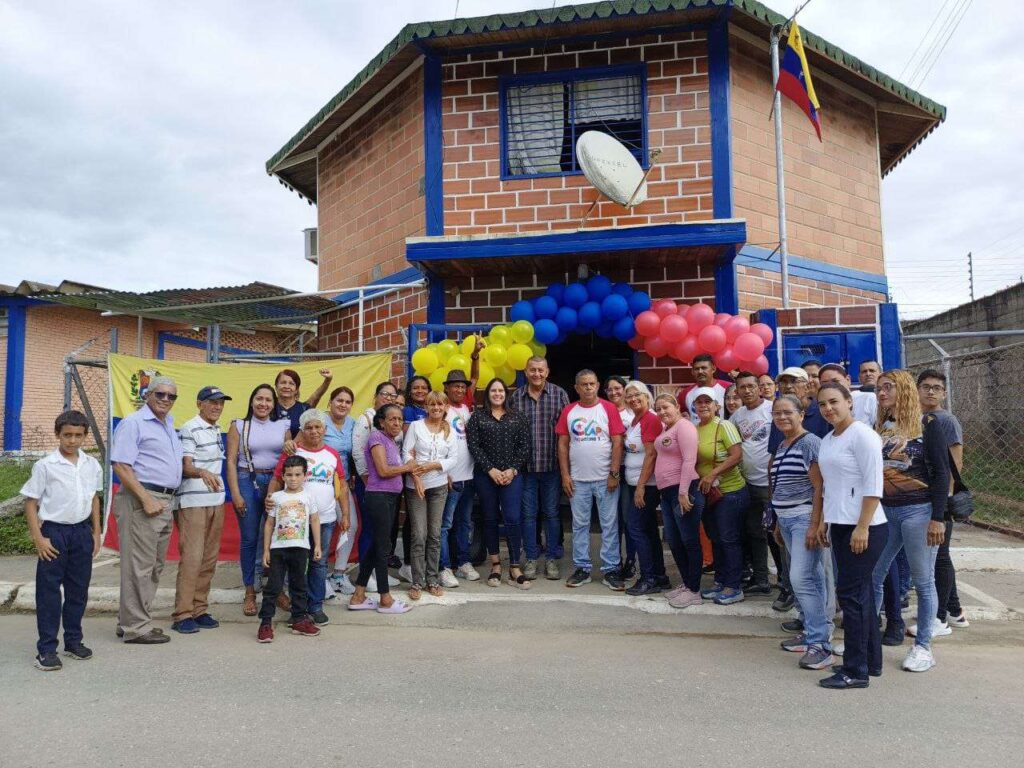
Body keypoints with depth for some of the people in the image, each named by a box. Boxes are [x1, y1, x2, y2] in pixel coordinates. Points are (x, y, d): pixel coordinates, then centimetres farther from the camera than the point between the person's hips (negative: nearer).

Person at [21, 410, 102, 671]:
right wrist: (38, 538, -11)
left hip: (82, 531, 4)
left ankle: (74, 641, 25)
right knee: (48, 591, 1)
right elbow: (31, 503, -5)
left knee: (79, 589, 11)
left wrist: (96, 533, 12)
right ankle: (46, 649, 9)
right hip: (54, 532, -4)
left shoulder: (92, 465, 4)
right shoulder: (45, 466, -8)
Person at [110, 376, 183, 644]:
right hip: (140, 500, -9)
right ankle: (136, 627, 4)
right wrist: (147, 500, -19)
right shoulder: (133, 423, -7)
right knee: (139, 566, -4)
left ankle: (129, 621, 24)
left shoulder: (169, 426, 19)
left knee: (155, 566, 13)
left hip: (165, 501, 9)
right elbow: (121, 465, -15)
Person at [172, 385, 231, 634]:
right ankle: (182, 614, -1)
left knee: (209, 558, 9)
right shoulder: (190, 429, -9)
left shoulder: (216, 429, 15)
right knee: (191, 558, -8)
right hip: (193, 502, -8)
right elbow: (185, 467, -16)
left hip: (216, 500, 8)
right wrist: (202, 472, -35)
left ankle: (199, 609, 17)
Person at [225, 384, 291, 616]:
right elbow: (231, 461, 1)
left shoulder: (283, 426, 8)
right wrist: (235, 494, -6)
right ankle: (250, 593, 14)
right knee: (249, 539, 2)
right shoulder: (239, 426, 5)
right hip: (248, 482, -1)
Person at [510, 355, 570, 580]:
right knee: (528, 513, 8)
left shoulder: (559, 394, 0)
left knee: (552, 513, 7)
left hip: (552, 465, -1)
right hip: (525, 466, 1)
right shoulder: (515, 397, 4)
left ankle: (551, 558, 19)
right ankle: (531, 558, 20)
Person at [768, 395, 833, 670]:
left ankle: (820, 644, -9)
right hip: (786, 520, 8)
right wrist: (779, 523, 20)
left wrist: (814, 525, -21)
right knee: (811, 578, 14)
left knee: (802, 578, -13)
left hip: (806, 518, -8)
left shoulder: (810, 443, -11)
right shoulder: (781, 446, 14)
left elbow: (820, 488, -17)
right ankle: (811, 632, 20)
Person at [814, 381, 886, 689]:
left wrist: (862, 527, -20)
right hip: (839, 526, 8)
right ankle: (871, 661, 26)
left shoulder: (862, 435, -12)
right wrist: (823, 522, 15)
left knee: (851, 594, -4)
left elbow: (873, 485, -17)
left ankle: (856, 671, 5)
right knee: (861, 593, 15)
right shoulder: (826, 440, 13)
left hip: (863, 528, -8)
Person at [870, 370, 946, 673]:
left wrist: (938, 518, -13)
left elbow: (941, 474, -7)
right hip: (883, 511, 5)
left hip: (918, 511, -5)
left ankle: (923, 646, 16)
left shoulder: (926, 426, -5)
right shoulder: (879, 429, 9)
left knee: (923, 582, 5)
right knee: (872, 577, 4)